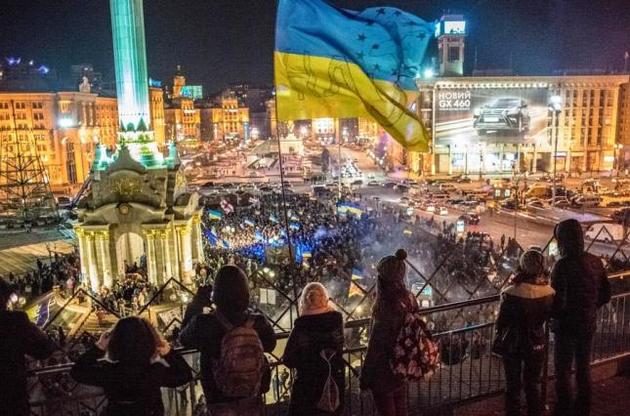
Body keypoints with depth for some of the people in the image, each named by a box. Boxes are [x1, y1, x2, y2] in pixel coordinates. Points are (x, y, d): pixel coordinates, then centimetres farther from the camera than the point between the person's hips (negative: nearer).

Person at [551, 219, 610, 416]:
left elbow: (557, 303, -25)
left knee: (563, 371, 10)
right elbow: (605, 295, 5)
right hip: (588, 324, 6)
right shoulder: (595, 261, -4)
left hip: (567, 326, -6)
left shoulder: (563, 265, -24)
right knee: (584, 368, 22)